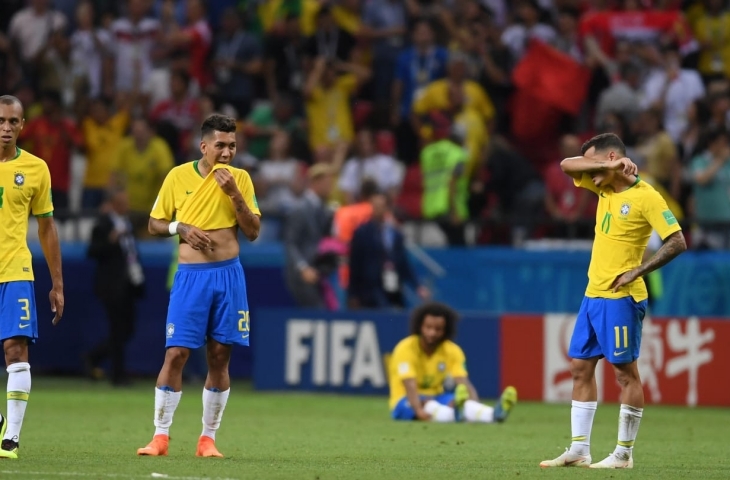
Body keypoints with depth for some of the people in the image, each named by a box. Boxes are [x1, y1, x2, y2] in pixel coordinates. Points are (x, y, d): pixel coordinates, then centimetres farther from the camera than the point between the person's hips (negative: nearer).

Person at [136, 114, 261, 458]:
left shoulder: (239, 178, 4)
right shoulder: (178, 176, 2)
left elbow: (253, 232, 0)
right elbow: (154, 225, 9)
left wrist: (234, 193, -11)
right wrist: (181, 228, -10)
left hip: (229, 275, 1)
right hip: (191, 275, -1)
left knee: (220, 357, 2)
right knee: (175, 353, -8)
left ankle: (208, 438, 10)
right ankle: (160, 436, -1)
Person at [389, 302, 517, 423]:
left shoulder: (452, 351, -1)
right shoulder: (406, 349, -15)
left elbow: (464, 384, -14)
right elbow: (410, 386, -29)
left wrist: (476, 409, -34)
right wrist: (419, 411, -48)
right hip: (406, 403, -4)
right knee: (426, 404, -39)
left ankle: (496, 413, -60)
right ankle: (454, 413, -73)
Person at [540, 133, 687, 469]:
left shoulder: (646, 197, -13)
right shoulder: (605, 188, 11)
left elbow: (677, 242, -17)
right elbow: (567, 165, 10)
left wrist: (635, 272, -18)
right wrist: (605, 168, -4)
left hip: (620, 298, -9)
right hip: (593, 295, 9)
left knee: (625, 371, -3)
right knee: (580, 367, 9)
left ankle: (624, 454, 1)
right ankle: (579, 450, 13)